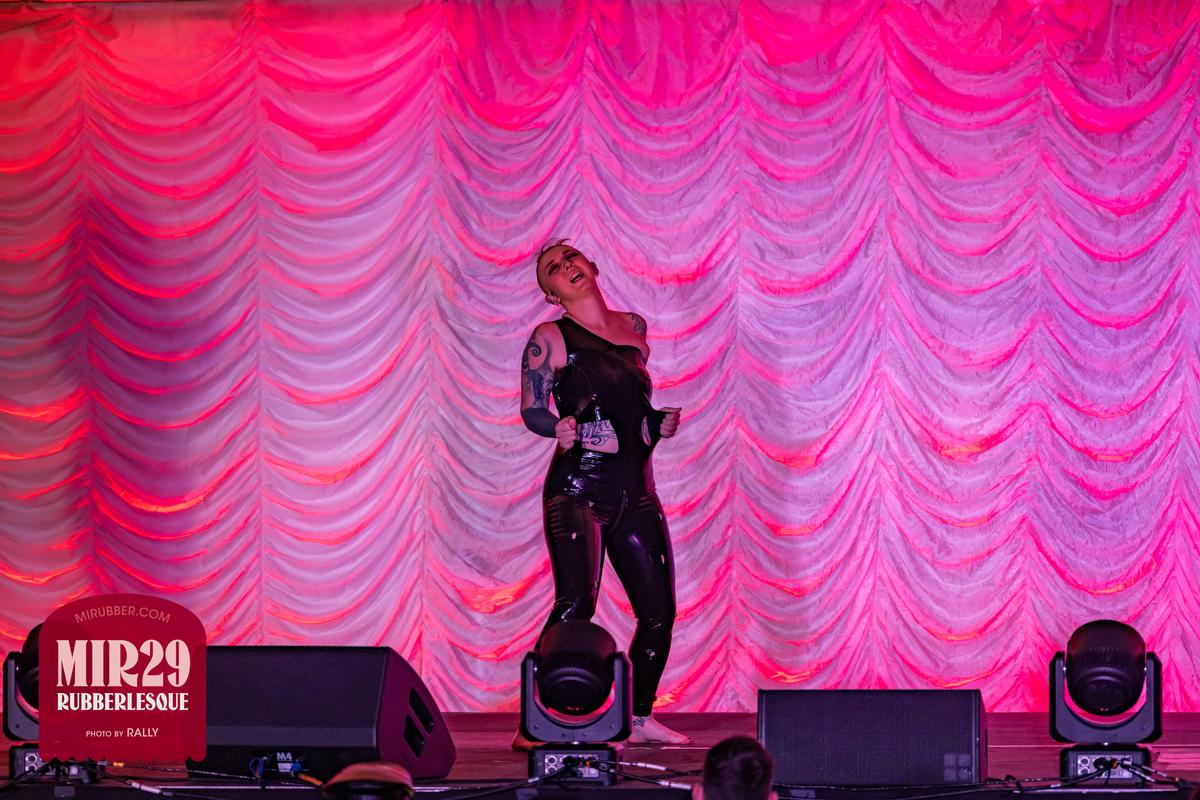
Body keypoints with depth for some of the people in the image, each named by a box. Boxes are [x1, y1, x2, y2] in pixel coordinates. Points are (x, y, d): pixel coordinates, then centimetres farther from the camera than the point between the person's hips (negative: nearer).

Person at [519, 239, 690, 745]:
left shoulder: (634, 327, 16)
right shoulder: (550, 338, -1)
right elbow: (532, 411, -5)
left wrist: (660, 422, 9)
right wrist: (565, 429, -24)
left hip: (635, 491, 6)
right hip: (578, 489, -6)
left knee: (659, 611, 4)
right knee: (575, 604, -20)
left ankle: (641, 717, 20)